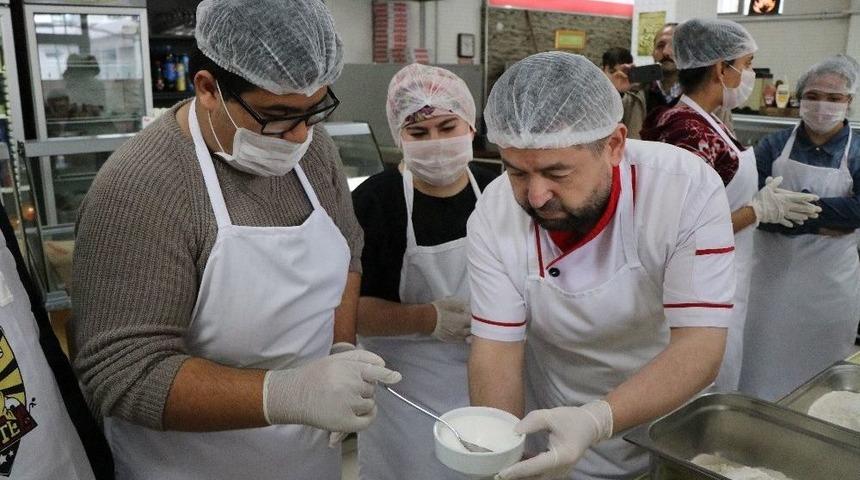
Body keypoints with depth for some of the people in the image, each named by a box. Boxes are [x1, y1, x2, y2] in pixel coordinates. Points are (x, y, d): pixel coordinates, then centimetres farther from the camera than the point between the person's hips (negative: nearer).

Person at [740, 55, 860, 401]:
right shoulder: (773, 146, -1)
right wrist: (823, 223, -20)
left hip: (830, 280, 0)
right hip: (772, 272, 0)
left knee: (820, 367, 13)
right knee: (761, 365, 11)